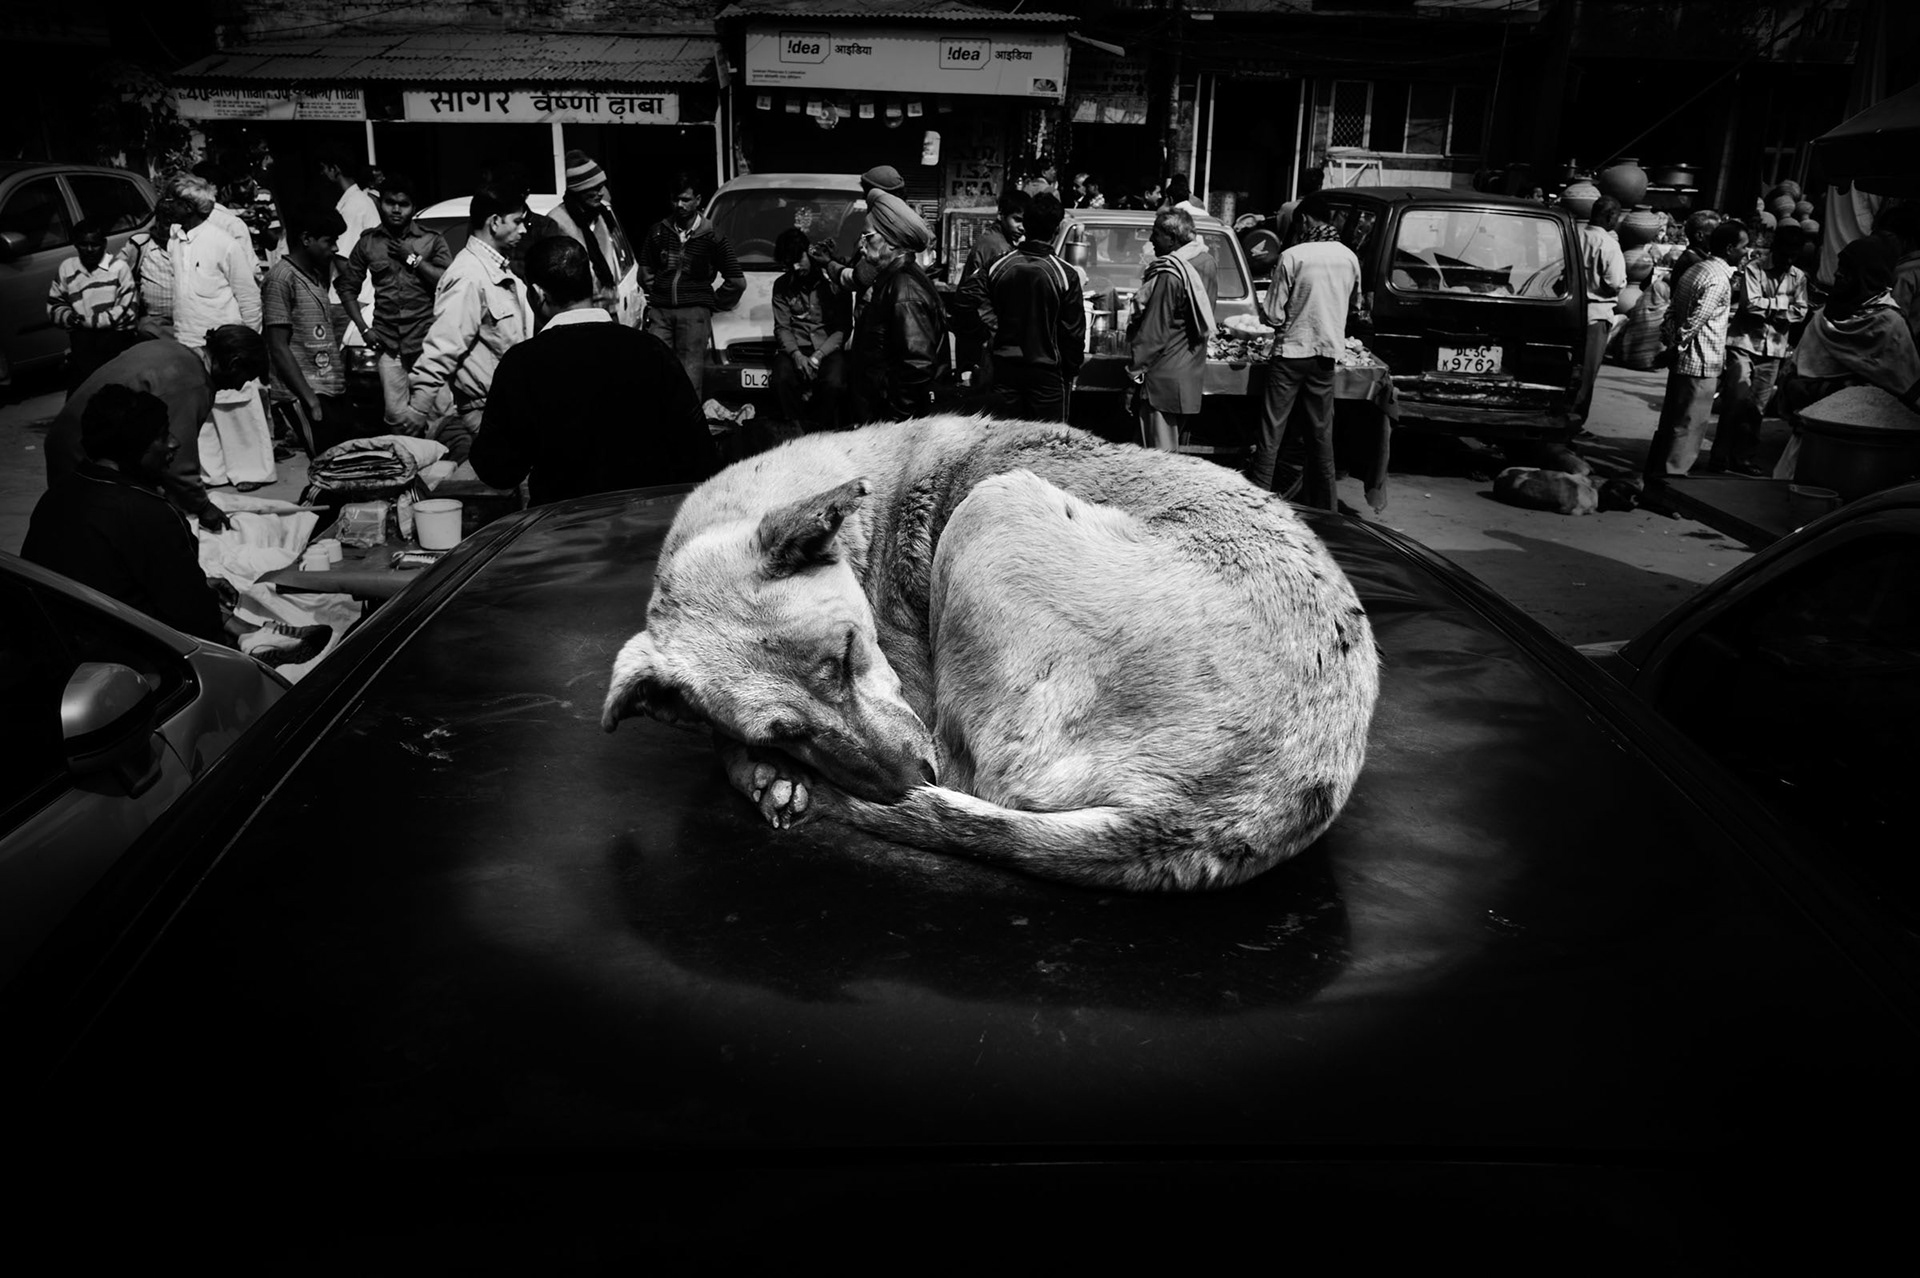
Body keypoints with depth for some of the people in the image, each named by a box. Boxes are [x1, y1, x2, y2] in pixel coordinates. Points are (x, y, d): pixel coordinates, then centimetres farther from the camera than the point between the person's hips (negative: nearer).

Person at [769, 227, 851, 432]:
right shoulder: (782, 286, 11)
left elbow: (843, 327, -2)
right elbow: (781, 327, 6)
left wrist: (818, 356, -14)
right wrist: (796, 354, -15)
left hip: (828, 348, -2)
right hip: (794, 348, 2)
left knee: (833, 384, -34)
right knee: (782, 380, -32)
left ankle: (819, 431, -16)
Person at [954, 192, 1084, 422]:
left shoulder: (999, 266, -2)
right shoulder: (1065, 275, -9)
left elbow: (964, 302, -7)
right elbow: (1073, 332, -5)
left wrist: (990, 331, 5)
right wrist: (1071, 372, 8)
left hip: (1005, 368, 3)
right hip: (1047, 372, -3)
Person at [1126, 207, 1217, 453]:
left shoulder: (1168, 275, -17)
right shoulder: (1193, 269, 11)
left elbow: (1155, 331, -18)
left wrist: (1135, 366, -9)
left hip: (1162, 378, -10)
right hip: (1184, 374, 10)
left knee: (1157, 451, -4)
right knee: (1169, 447, 16)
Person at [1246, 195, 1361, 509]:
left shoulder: (1293, 256, -13)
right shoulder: (1349, 258, 2)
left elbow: (1273, 315, -12)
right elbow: (1355, 305, 18)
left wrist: (1266, 313, 9)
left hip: (1291, 352, -4)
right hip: (1328, 353, 4)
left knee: (1272, 430, 3)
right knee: (1321, 432, 13)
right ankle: (1324, 505, 19)